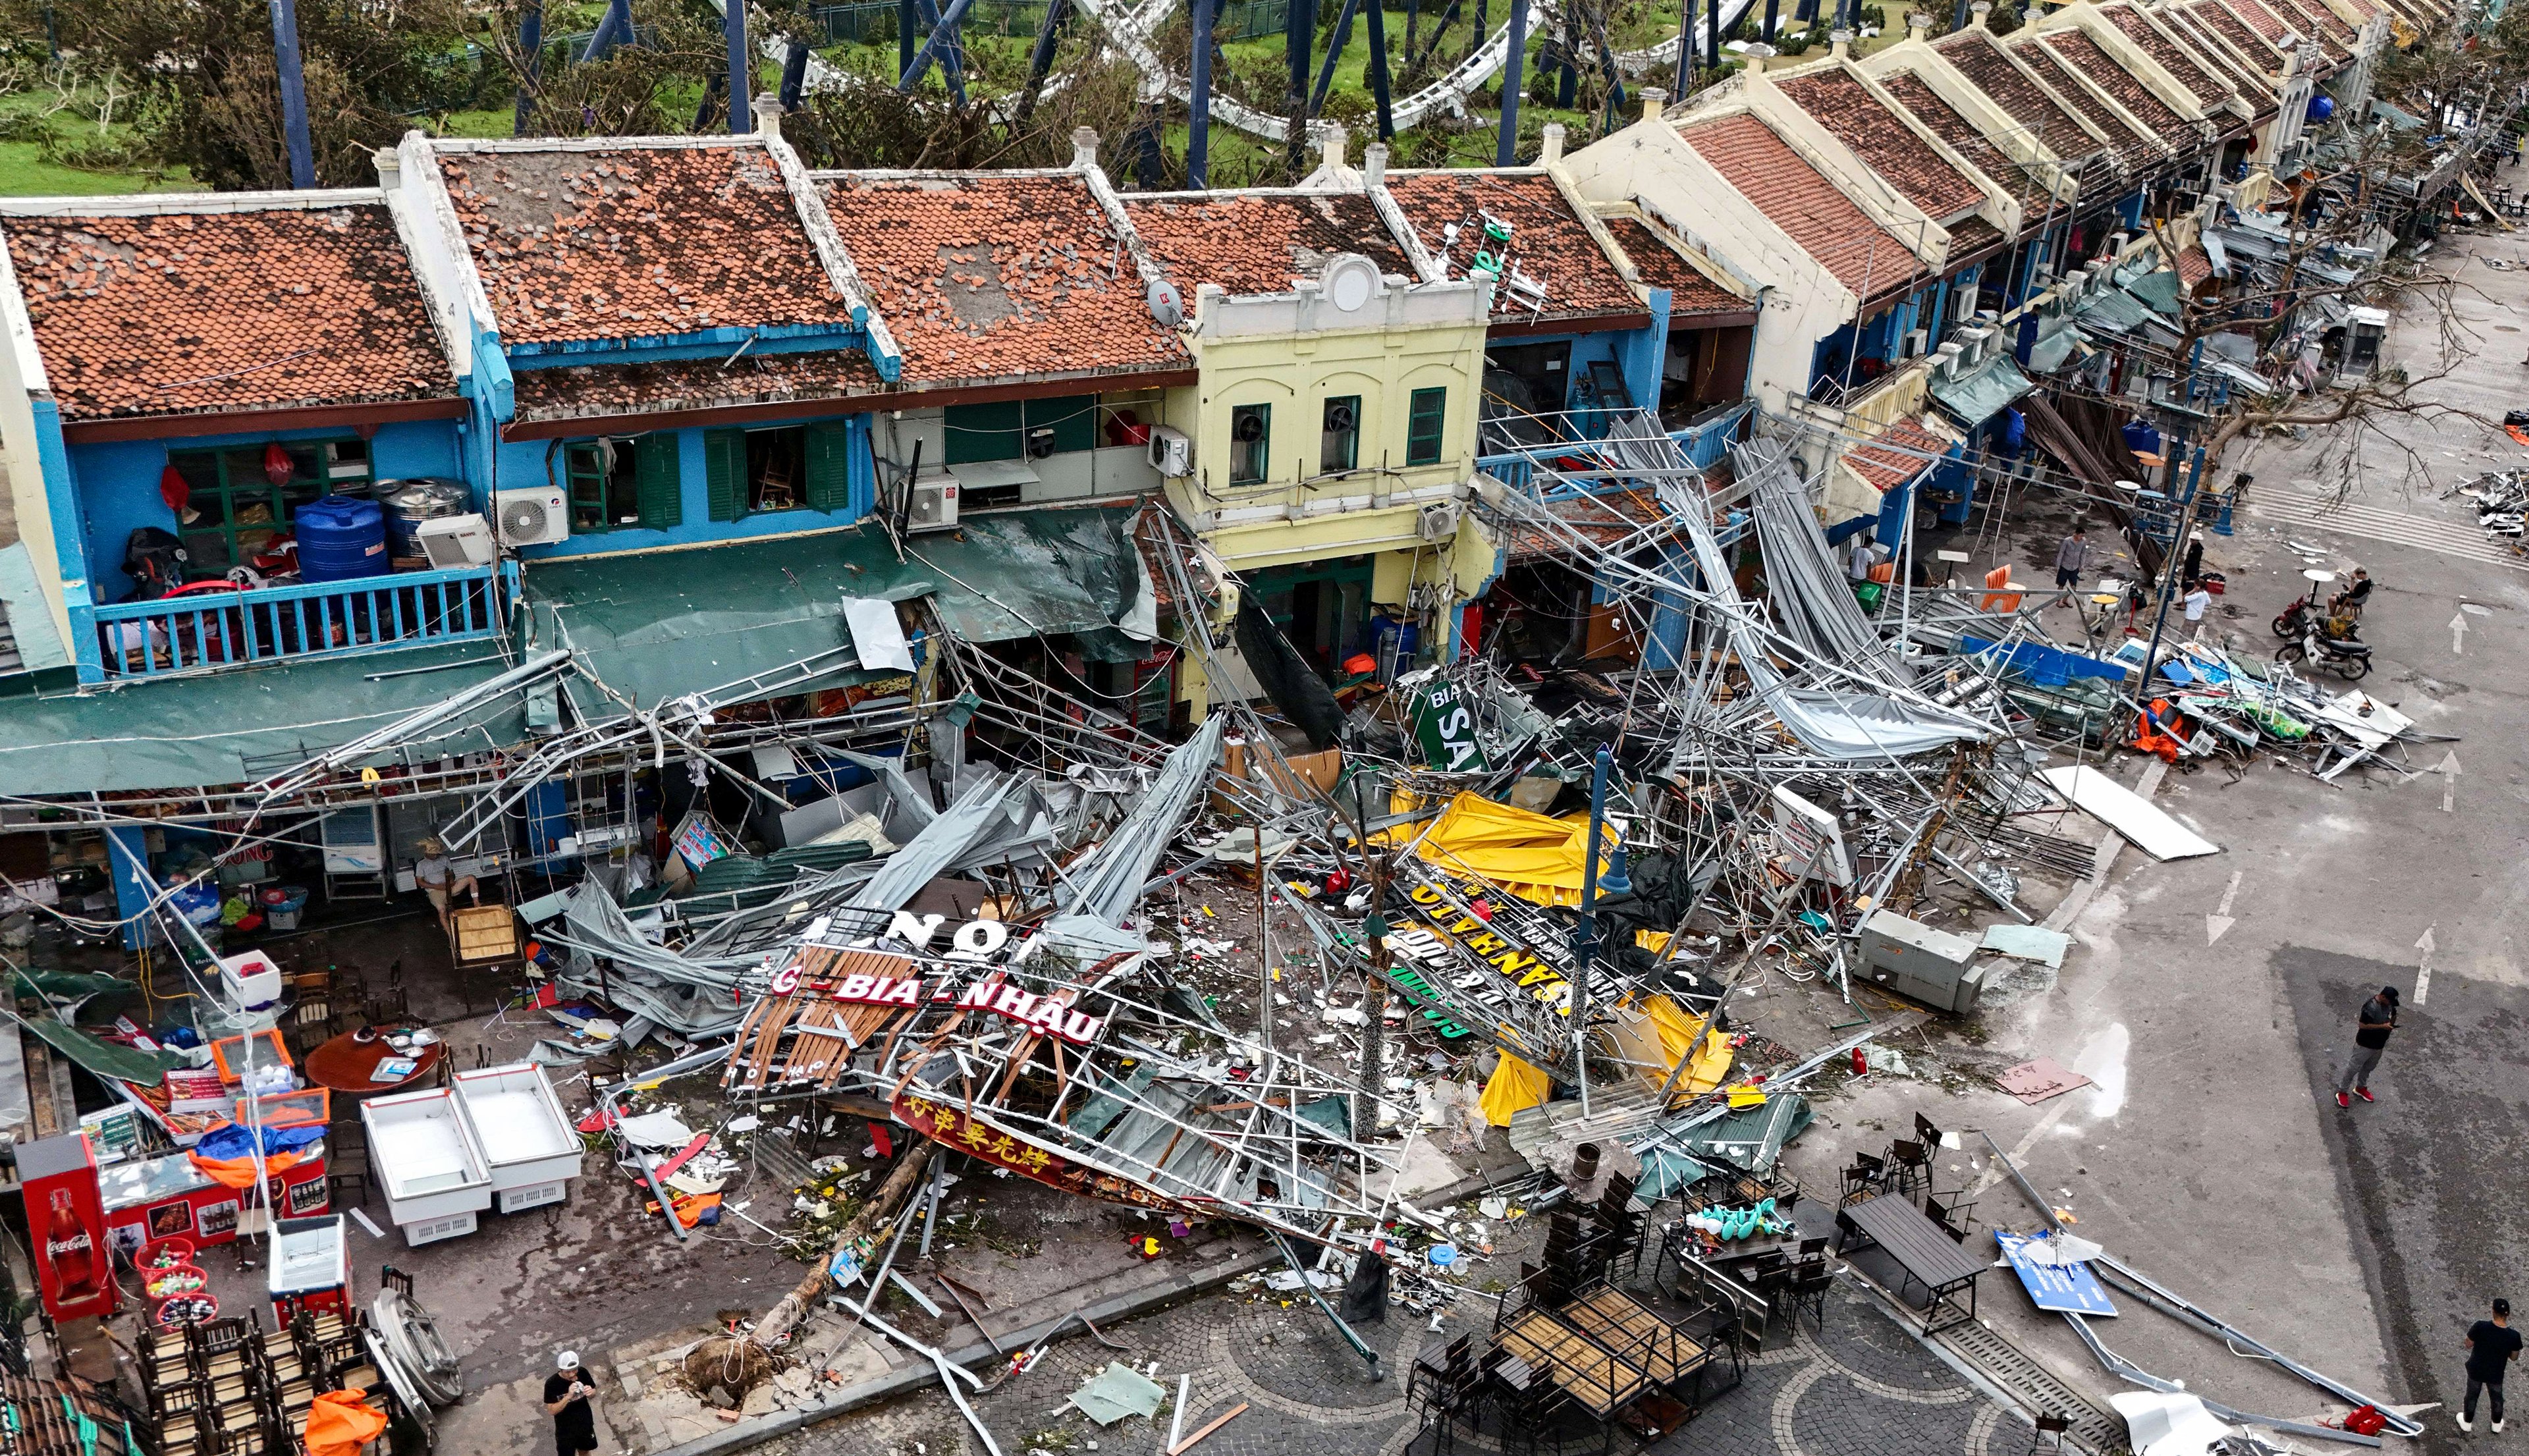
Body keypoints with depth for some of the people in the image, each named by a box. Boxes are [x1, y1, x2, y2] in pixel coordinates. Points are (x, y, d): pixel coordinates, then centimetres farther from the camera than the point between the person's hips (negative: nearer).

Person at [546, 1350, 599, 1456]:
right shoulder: (552, 1383, -26)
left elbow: (595, 1391, -1)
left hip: (585, 1423, 3)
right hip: (565, 1429, -3)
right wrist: (568, 1396, -37)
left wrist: (591, 1392, -26)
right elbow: (551, 1411, -23)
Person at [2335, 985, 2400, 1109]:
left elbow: (2394, 1014, 16)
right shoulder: (2371, 1007, -30)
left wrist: (2391, 1025, -2)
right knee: (2353, 1068, 3)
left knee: (2369, 1068, 24)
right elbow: (2363, 1025, -29)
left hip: (2379, 1044, 8)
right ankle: (2342, 1092, 15)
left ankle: (2361, 1088, 44)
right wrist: (2382, 1026, -31)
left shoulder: (2389, 1004, -4)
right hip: (2365, 1045, -8)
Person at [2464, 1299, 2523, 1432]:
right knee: (2496, 1398, 29)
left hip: (2476, 1370, -1)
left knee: (2472, 1396, 25)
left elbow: (2468, 1345, -15)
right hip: (2496, 1374, 1)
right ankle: (2497, 1425, 52)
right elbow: (2514, 1357, -9)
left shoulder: (2480, 1327, -30)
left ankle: (2467, 1423, 46)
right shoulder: (2513, 1336, -26)